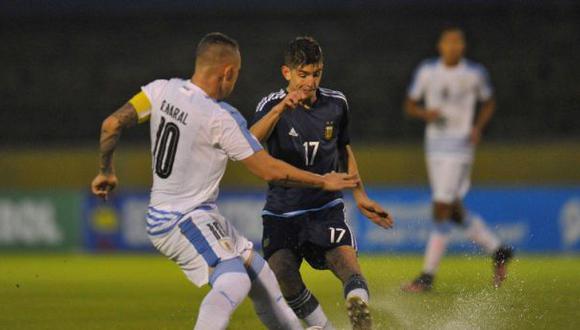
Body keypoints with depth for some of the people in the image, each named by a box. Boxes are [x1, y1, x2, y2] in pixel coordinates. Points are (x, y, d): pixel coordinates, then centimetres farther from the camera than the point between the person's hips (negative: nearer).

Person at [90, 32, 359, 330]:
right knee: (233, 282, -27)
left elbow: (112, 124, -4)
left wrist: (106, 172, 12)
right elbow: (269, 170, -16)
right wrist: (323, 182, -4)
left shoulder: (162, 90, -3)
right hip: (184, 222, -9)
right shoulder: (221, 118, -21)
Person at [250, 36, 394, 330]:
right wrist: (280, 108, -44)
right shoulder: (272, 105, -7)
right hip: (282, 213, -1)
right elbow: (251, 140, -29)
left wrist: (360, 196, 17)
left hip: (325, 209, 1)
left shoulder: (336, 104, 4)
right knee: (282, 277, -19)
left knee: (345, 258, -24)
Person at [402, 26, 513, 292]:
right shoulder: (427, 71, 4)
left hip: (459, 147, -5)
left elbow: (488, 103, 13)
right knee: (454, 212, 9)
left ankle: (427, 276, -7)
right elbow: (409, 105, 10)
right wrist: (425, 113, -12)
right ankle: (498, 250, 27)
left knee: (441, 209, -11)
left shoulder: (475, 73, -2)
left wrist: (478, 126, -5)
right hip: (434, 145, 5)